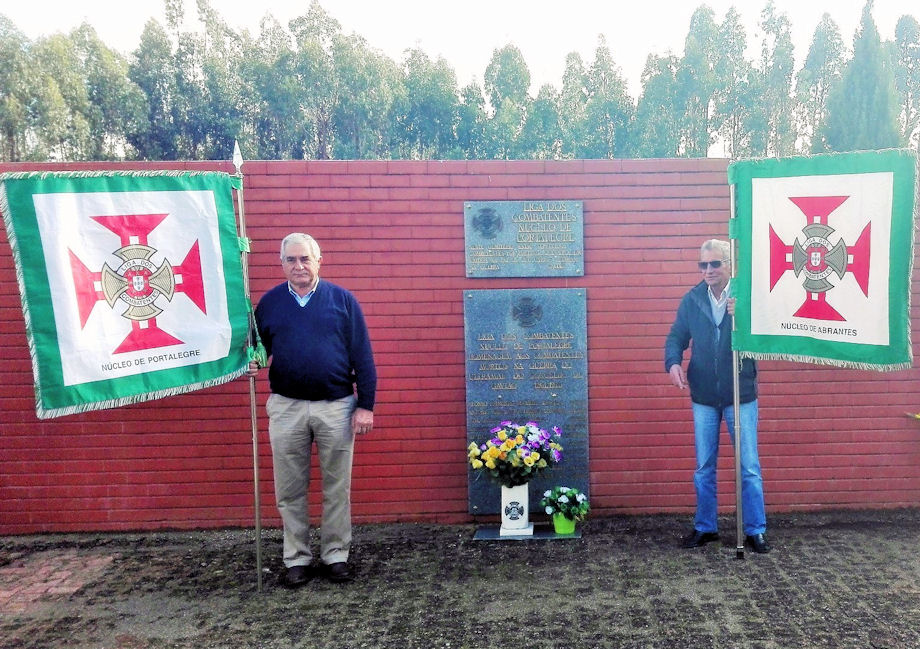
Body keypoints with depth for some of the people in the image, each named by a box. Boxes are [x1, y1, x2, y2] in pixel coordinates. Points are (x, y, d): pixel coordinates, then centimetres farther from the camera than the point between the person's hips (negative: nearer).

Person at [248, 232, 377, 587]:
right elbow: (257, 349, 14)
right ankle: (297, 558, 23)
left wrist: (365, 405, -6)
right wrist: (253, 365, -10)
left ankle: (336, 555, 23)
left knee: (337, 488, 8)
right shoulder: (269, 303, 5)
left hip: (336, 406, -1)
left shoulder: (342, 299, 0)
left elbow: (362, 356, -1)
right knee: (290, 490, 9)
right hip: (286, 408, 2)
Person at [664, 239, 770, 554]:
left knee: (750, 468, 4)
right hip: (703, 397, 3)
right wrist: (673, 363, -16)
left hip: (741, 396, -3)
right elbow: (676, 337, 4)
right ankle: (704, 527, 26)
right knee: (704, 468, 12)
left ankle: (755, 530, 17)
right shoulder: (691, 299, 2)